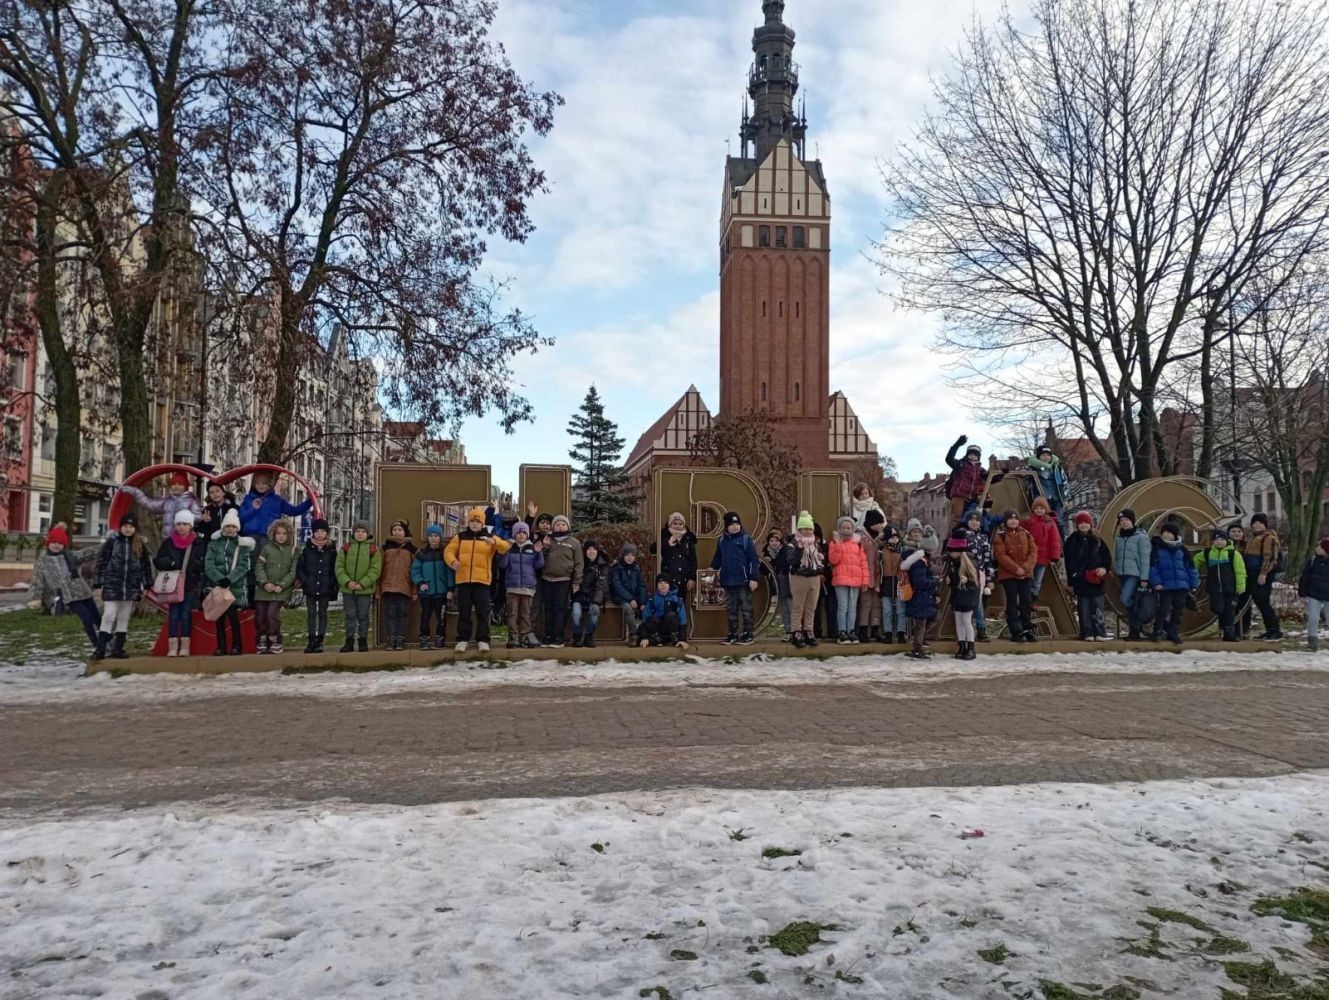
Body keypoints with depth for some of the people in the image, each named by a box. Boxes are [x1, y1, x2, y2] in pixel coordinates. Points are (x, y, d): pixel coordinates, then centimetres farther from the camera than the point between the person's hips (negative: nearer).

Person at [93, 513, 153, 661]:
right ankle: (100, 649, -2)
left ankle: (118, 649, 15)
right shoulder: (111, 542, -2)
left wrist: (146, 585, 8)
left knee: (124, 619, 8)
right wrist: (98, 584, -5)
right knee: (109, 617, -6)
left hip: (131, 588, 3)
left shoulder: (140, 545, 6)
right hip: (111, 586, -3)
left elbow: (145, 565, 11)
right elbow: (101, 563, -2)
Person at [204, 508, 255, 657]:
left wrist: (229, 579, -19)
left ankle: (236, 646, -2)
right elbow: (209, 565, 0)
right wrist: (220, 579, -16)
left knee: (233, 615, -11)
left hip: (235, 587, -2)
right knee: (219, 617, 3)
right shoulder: (214, 543, 11)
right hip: (217, 586, 2)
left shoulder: (243, 544, 6)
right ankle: (221, 647, 12)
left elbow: (243, 567, -4)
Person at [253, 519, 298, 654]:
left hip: (281, 590, -2)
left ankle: (275, 643, -3)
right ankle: (262, 642, 17)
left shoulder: (293, 551, 4)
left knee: (272, 613, -16)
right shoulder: (267, 548, 6)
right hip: (264, 589, 2)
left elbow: (293, 572, -1)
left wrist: (281, 585, -12)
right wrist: (265, 582, -12)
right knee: (259, 615, 1)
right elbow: (259, 567, 2)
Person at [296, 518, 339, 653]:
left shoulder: (331, 550, 1)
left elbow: (335, 569, 4)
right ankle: (311, 641, 8)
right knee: (311, 614, 4)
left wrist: (333, 585, -4)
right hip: (310, 589, 0)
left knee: (322, 614, 6)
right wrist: (304, 581, -8)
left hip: (325, 588, 0)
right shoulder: (307, 549, 2)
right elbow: (300, 568, 3)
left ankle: (319, 641, 10)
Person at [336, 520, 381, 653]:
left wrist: (362, 584, -15)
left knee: (363, 616, 6)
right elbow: (339, 567, 1)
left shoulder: (373, 549, 0)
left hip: (365, 589, -2)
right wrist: (347, 582, -13)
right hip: (347, 589, 2)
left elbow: (375, 570, -6)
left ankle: (363, 641, 16)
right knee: (350, 616, 8)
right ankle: (349, 641, 14)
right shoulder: (346, 548, 6)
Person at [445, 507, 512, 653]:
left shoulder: (490, 537, 7)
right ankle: (462, 640, 11)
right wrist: (453, 561, -15)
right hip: (463, 580, 1)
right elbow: (448, 551, 7)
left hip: (482, 580, -1)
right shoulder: (460, 537, 11)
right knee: (464, 612, 5)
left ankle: (483, 640, 6)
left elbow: (506, 547, -7)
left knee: (482, 612, 1)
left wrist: (494, 542, -28)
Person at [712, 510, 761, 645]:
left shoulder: (746, 538, -5)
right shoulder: (722, 540, 9)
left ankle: (747, 635, 7)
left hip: (743, 581, -5)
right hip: (728, 581, 5)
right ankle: (732, 635, 17)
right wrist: (712, 568, 0)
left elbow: (754, 559, -8)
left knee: (746, 608, 2)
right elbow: (717, 558, 18)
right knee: (731, 609, 10)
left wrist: (754, 578, -13)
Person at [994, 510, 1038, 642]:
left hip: (1026, 574, 4)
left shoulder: (1026, 535, 11)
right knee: (1012, 603, -2)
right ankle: (1016, 632, 1)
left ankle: (1028, 630, 12)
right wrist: (1016, 568, -17)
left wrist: (1026, 567, -11)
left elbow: (1033, 552, 4)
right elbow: (1000, 555, -10)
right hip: (1008, 574, -4)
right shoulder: (1000, 536, -2)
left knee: (1027, 601, 5)